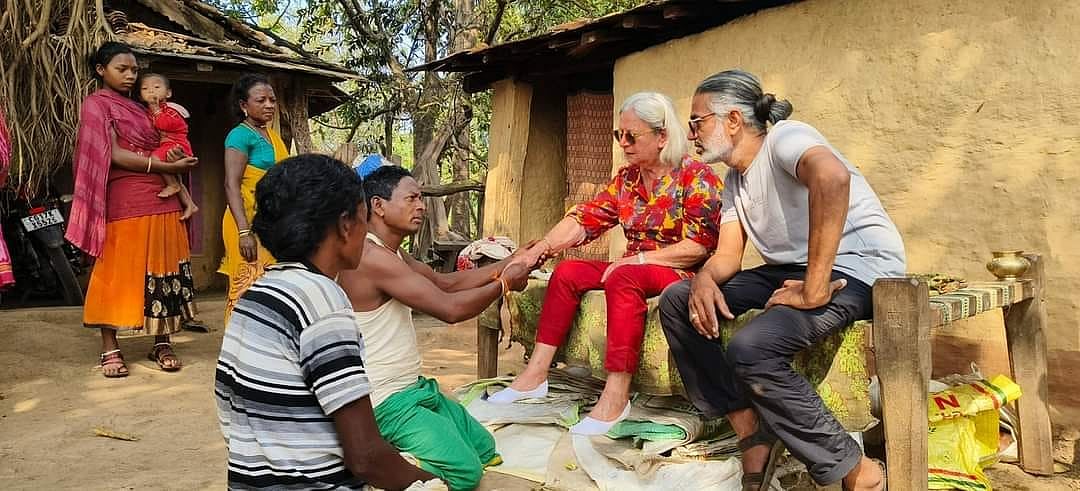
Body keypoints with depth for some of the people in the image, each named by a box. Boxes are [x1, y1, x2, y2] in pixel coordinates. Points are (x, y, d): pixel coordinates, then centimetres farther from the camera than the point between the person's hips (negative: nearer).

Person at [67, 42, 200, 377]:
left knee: (162, 272, 5)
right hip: (124, 204, -7)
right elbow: (113, 155, -11)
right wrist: (167, 167, -13)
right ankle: (110, 349, 6)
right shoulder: (96, 104, 0)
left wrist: (176, 160, -1)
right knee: (117, 273, -2)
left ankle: (162, 343, 12)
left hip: (162, 201, 7)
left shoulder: (139, 108, 21)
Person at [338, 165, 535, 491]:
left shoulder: (391, 253, 11)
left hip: (411, 388, 11)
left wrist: (507, 264, 3)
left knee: (485, 449, 14)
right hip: (386, 401, -11)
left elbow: (446, 283, 11)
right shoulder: (371, 257, -23)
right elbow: (450, 309, -25)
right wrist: (504, 283, -10)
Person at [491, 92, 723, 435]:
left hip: (683, 275, -7)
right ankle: (536, 374, -13)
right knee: (567, 272, -9)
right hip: (632, 269, 7)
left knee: (623, 278, -35)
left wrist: (638, 258, -20)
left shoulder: (696, 177, -10)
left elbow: (699, 246, -18)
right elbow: (584, 220, -1)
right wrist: (540, 248, -16)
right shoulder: (627, 179, 9)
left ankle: (616, 397, -39)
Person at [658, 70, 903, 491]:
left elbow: (831, 175, -37)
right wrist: (704, 279, -14)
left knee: (750, 349, -31)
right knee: (677, 301, 1)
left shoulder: (784, 138, -15)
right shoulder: (733, 180, 14)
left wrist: (814, 290, -35)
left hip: (857, 268, -9)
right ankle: (751, 430, 1)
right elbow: (728, 255, 11)